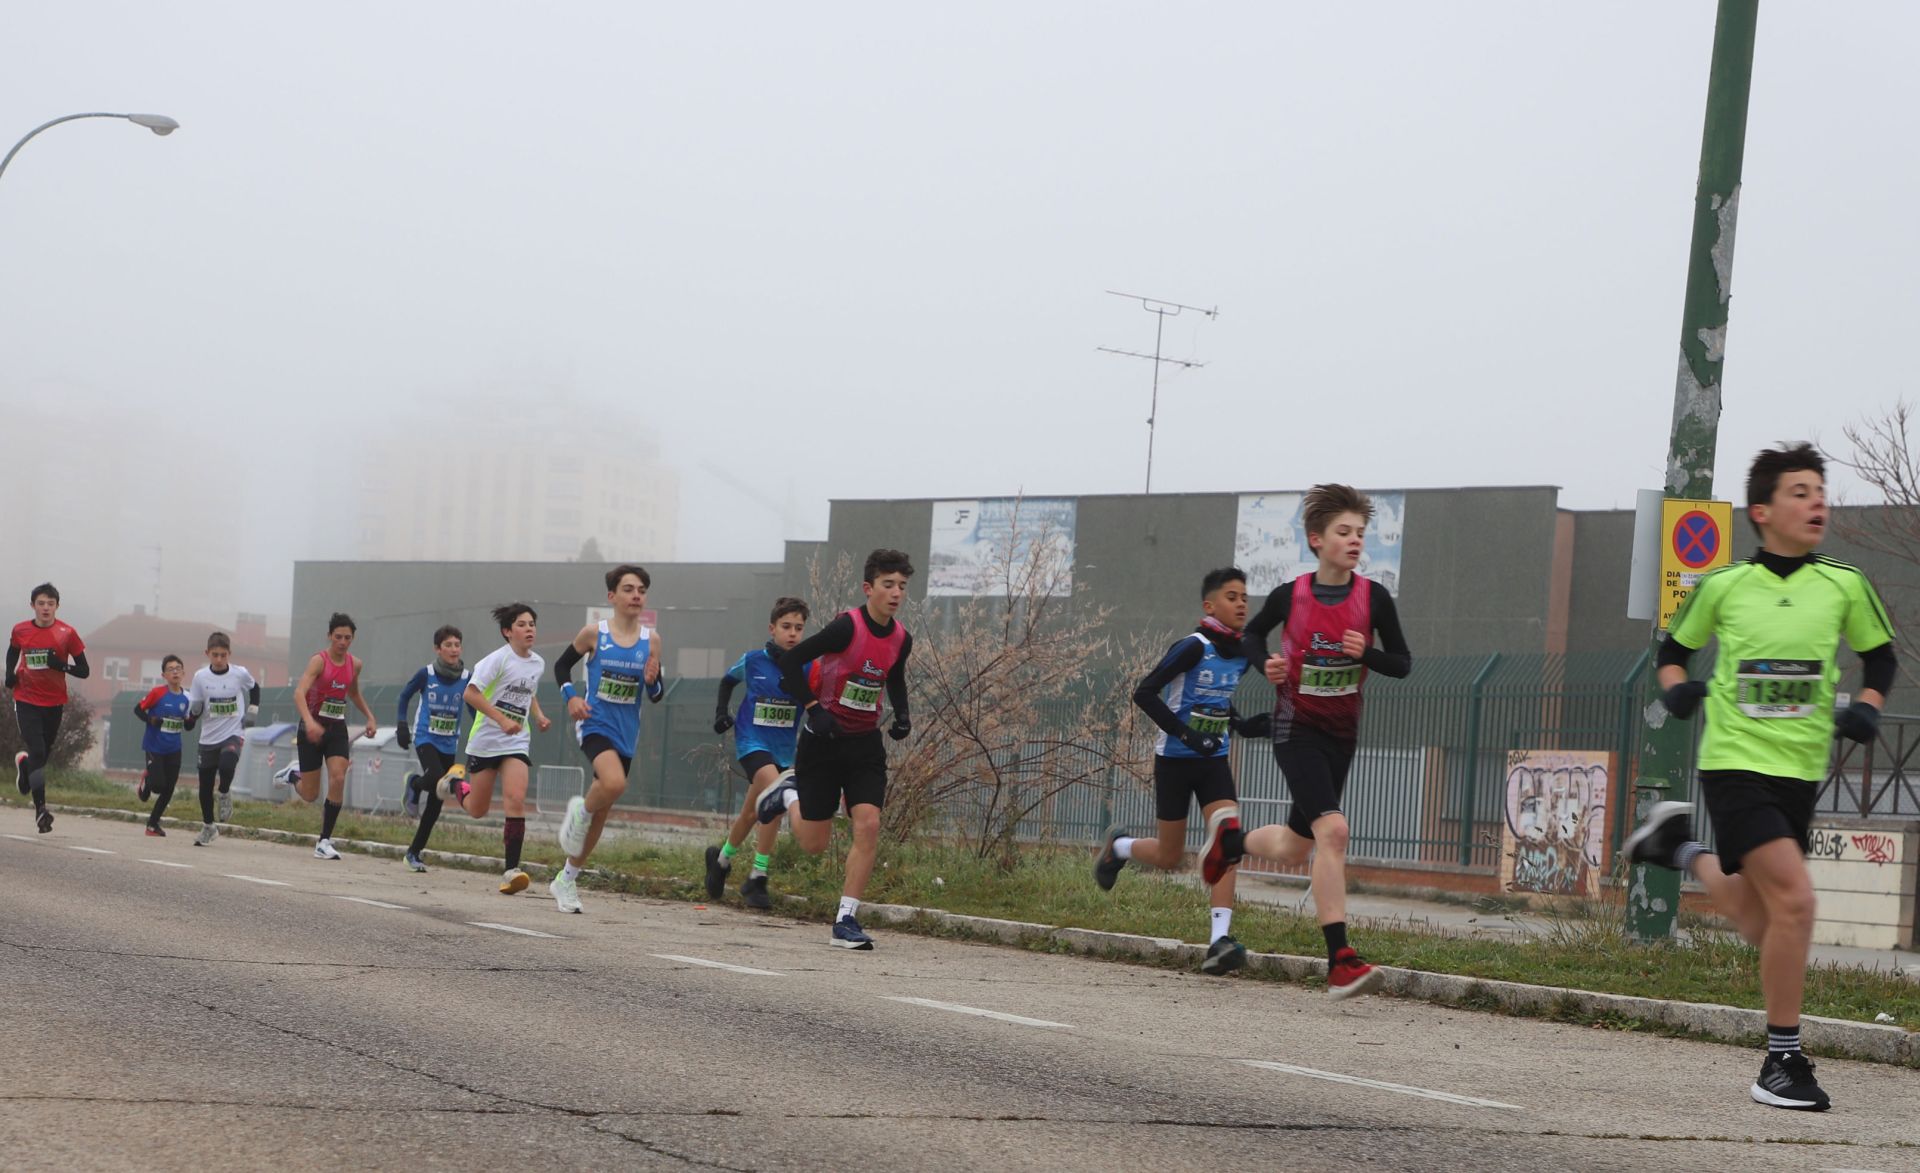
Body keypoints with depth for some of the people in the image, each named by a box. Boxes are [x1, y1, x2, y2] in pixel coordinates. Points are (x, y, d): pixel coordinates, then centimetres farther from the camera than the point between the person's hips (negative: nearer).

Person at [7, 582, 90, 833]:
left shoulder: (67, 634, -8)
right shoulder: (20, 631, -3)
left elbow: (83, 671, -6)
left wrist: (61, 665, -24)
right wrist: (10, 674, 0)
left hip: (54, 702, 1)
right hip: (26, 701, -1)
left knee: (45, 753, 15)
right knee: (37, 752, -15)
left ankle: (23, 763, 52)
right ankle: (40, 809, -13)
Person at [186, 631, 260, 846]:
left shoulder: (240, 674, -7)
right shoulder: (200, 677, -6)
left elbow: (254, 688, 16)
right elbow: (194, 713, 0)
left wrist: (252, 712, 7)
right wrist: (195, 709, -22)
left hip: (233, 734, -2)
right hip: (208, 738, 2)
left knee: (226, 764, -32)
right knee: (205, 785, 7)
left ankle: (225, 794, 0)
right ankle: (208, 827, 26)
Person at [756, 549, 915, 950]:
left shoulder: (901, 639, 0)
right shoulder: (847, 627, -19)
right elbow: (790, 661, -16)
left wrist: (902, 715, 3)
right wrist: (814, 709, -23)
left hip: (866, 744, 4)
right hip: (823, 740, -4)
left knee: (868, 825, -14)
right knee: (814, 844, 3)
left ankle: (846, 921, -7)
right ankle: (789, 793, 37)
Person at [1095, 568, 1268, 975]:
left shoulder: (1241, 654, 5)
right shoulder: (1193, 647, -17)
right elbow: (1144, 693, -20)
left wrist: (1243, 726, 5)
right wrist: (1185, 733, -26)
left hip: (1214, 761, 5)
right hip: (1175, 759, -5)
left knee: (1229, 840, -17)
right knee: (1170, 856, 5)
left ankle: (1219, 941, -20)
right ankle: (1118, 846, 40)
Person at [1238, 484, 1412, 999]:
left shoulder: (1373, 598, -6)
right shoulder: (1290, 595, -9)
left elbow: (1403, 663, 0)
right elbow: (1254, 632, 11)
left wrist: (1366, 652, -19)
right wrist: (1265, 663, -9)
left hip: (1342, 736, 4)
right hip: (1297, 730, -4)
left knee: (1294, 849, 15)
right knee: (1333, 829, -24)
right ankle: (1341, 962, -26)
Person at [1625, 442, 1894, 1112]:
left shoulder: (1845, 586, 1)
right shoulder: (1723, 586, -2)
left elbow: (1880, 656, 16)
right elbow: (1674, 648, 14)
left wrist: (1868, 708, -3)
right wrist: (1675, 688, -6)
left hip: (1801, 769, 4)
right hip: (1734, 761, -4)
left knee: (1760, 923, 14)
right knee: (1794, 899, -20)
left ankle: (1683, 850, 44)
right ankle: (1783, 1062, -9)